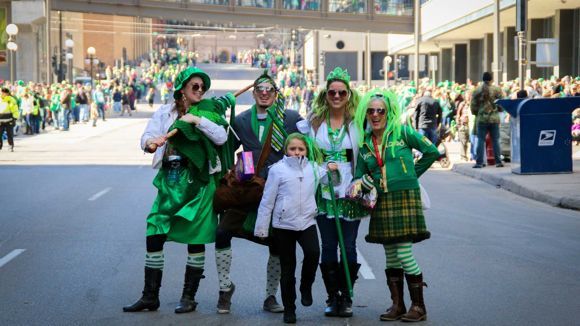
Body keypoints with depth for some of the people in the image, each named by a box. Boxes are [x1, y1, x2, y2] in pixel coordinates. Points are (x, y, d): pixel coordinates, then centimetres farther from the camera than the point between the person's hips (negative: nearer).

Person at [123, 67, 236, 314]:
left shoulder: (207, 111, 5)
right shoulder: (164, 112, 10)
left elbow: (221, 137, -9)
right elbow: (146, 138, -2)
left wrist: (197, 120, -16)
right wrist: (151, 143, -25)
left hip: (197, 180, -2)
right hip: (169, 178, 2)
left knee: (196, 236, -1)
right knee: (154, 234, -1)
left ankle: (189, 297, 9)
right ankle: (150, 296, 8)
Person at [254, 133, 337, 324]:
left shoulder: (313, 168, 6)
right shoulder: (278, 169, -4)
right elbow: (267, 200, -1)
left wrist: (331, 170, 1)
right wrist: (261, 228, -1)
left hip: (307, 222, 2)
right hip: (283, 224, -2)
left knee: (313, 253, -23)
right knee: (287, 268, 4)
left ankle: (306, 286, 4)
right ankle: (289, 309, 16)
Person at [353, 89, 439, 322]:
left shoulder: (402, 132, -3)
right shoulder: (365, 143, 10)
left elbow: (432, 152, -1)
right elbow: (360, 174, 17)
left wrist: (412, 173, 2)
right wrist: (364, 182, -5)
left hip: (405, 198, -5)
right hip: (382, 202, 5)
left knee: (404, 254, -9)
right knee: (390, 256, 9)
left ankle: (418, 306, 0)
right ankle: (397, 305, 17)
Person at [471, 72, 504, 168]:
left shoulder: (476, 91, 0)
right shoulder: (496, 90, -3)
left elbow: (473, 106, 3)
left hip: (481, 118, 0)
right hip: (494, 118, 0)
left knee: (480, 140, 4)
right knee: (495, 140, 7)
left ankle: (479, 162, 0)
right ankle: (498, 161, 7)